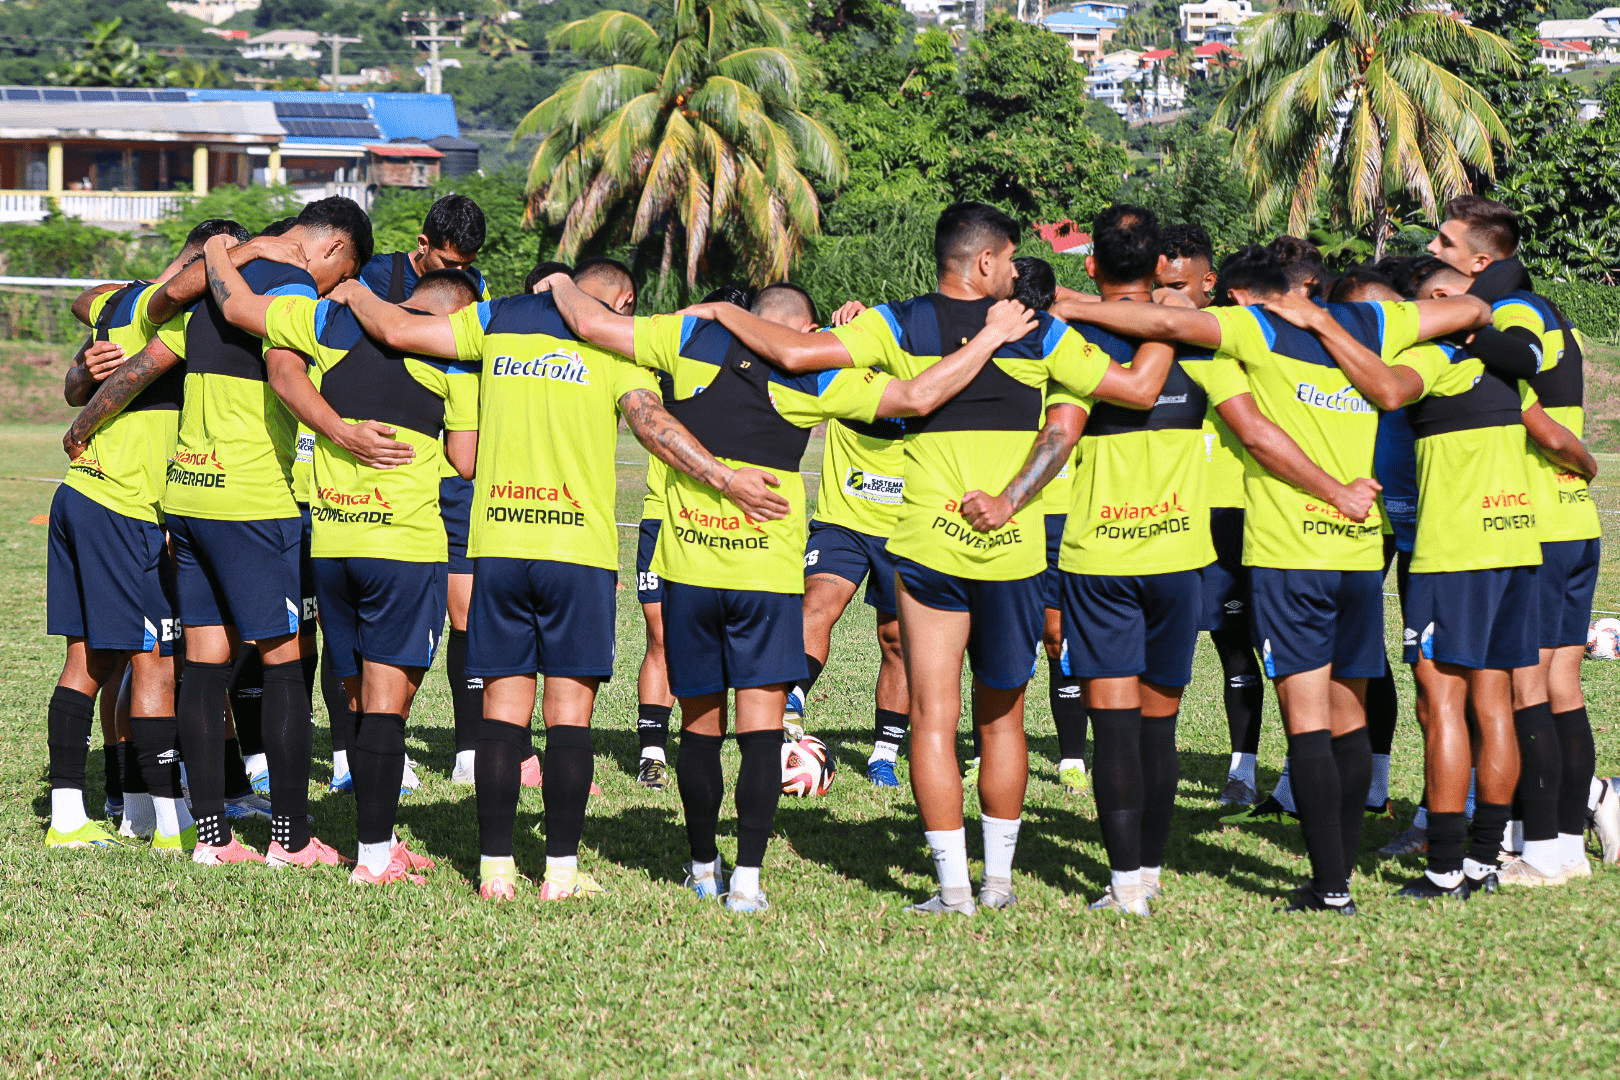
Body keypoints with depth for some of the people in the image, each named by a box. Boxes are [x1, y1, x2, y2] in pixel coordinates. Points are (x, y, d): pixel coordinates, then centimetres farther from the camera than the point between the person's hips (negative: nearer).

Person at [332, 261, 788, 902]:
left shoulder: (497, 322, 9)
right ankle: (562, 870, 0)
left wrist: (355, 294, 28)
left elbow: (396, 329, 9)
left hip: (497, 544, 3)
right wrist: (726, 479, -18)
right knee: (570, 711, 2)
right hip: (580, 547, -3)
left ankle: (495, 867, 4)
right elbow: (652, 423, -14)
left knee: (502, 710, 6)